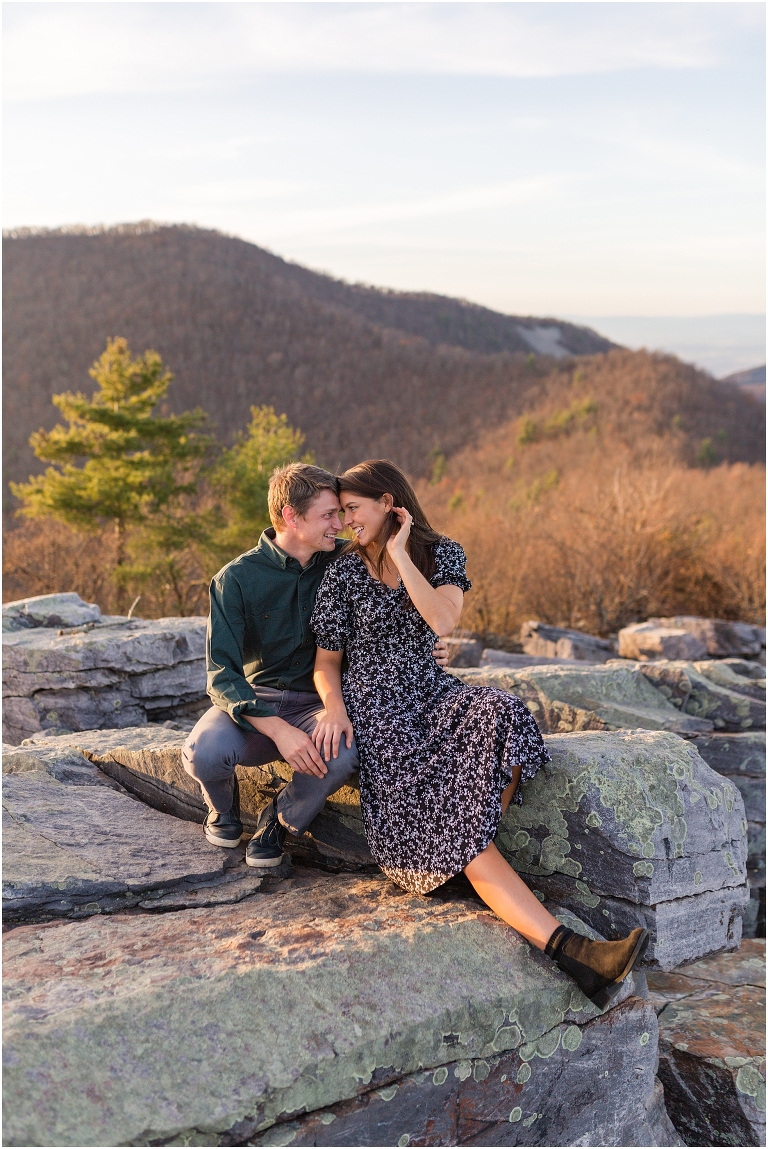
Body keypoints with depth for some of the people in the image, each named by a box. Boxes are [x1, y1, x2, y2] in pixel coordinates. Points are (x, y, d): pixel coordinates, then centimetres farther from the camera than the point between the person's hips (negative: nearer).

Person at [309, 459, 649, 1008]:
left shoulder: (441, 553, 7)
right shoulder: (343, 571, 3)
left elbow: (444, 620, -13)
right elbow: (327, 660, 5)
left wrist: (399, 553, -11)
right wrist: (334, 707, -15)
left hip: (430, 691, 3)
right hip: (375, 707, -3)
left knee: (501, 717, -35)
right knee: (450, 818, -27)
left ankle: (472, 850, -17)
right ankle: (570, 951, -36)